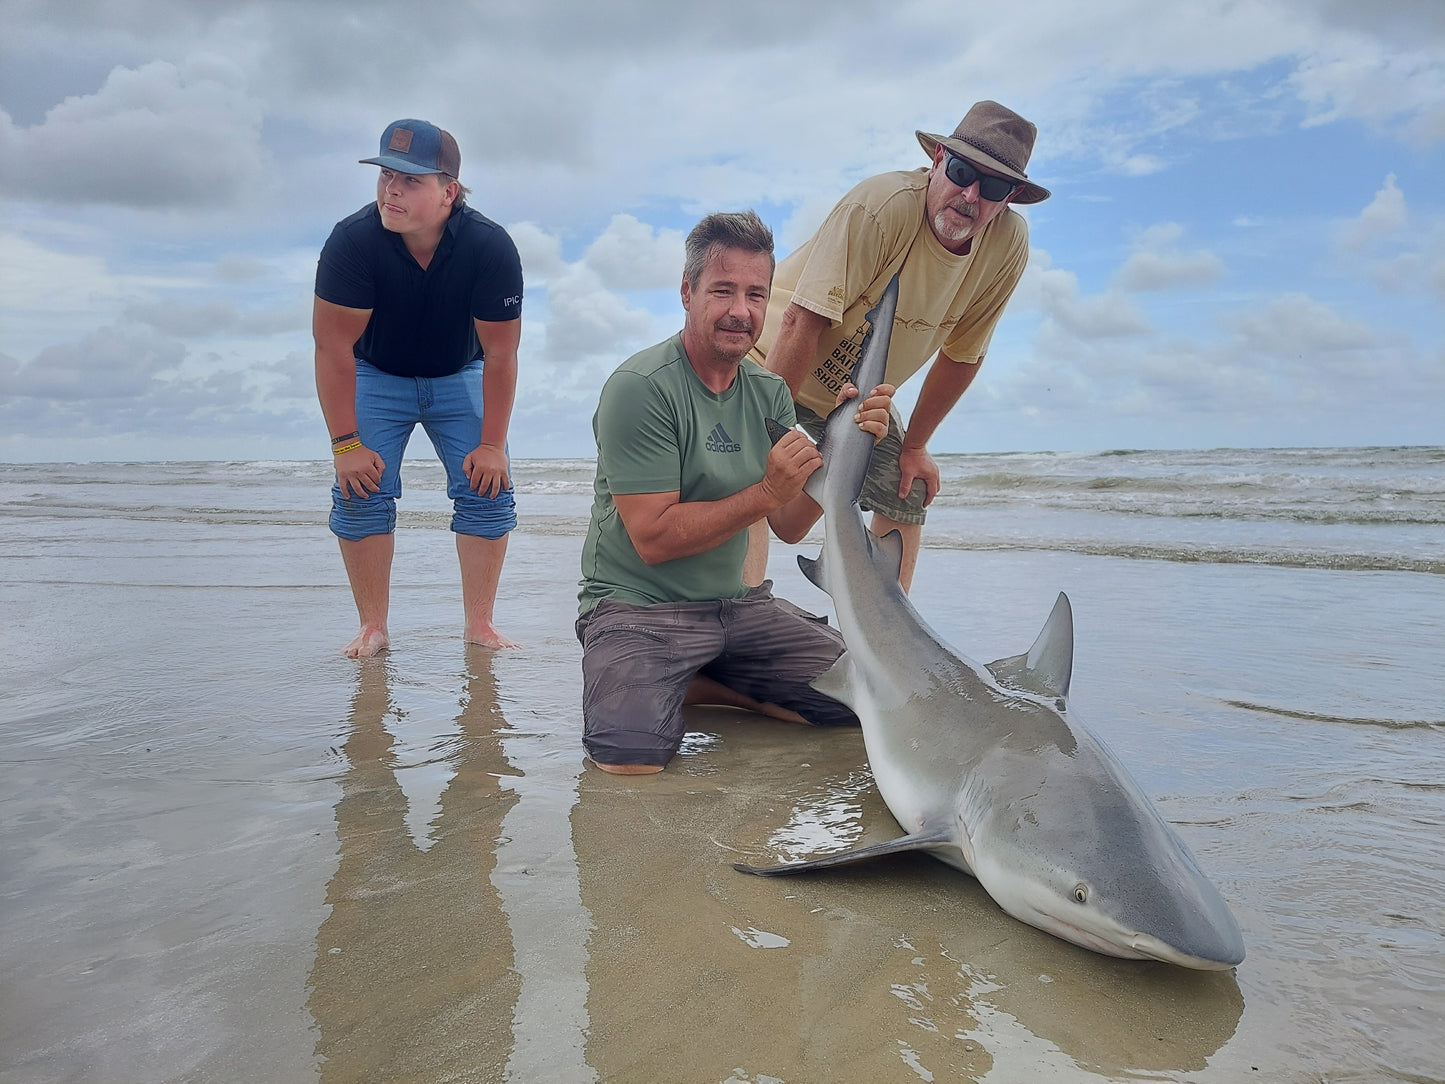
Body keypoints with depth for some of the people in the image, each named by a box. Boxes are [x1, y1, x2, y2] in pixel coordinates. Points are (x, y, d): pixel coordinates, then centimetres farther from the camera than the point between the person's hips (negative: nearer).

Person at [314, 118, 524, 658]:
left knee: (488, 489, -10)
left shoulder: (491, 247, -27)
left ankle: (479, 624, -1)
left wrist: (491, 445, -19)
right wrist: (346, 445, -23)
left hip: (459, 376, 1)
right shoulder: (351, 240, -28)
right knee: (361, 493, -13)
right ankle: (373, 628, -2)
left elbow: (500, 355, -20)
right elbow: (333, 346, -23)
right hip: (376, 376, 0)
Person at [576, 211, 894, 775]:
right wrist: (766, 492, -25)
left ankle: (694, 684, 8)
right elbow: (654, 538, -20)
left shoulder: (769, 391, 6)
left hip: (736, 602, 7)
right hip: (639, 606, -6)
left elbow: (789, 527, 1)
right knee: (631, 756, -31)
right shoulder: (641, 388, -15)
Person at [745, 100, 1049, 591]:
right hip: (775, 363, -5)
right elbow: (804, 321, -33)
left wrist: (914, 446, 1)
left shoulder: (1008, 242, -15)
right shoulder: (884, 204, -32)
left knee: (907, 495, 3)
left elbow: (961, 356, -4)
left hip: (857, 393, 6)